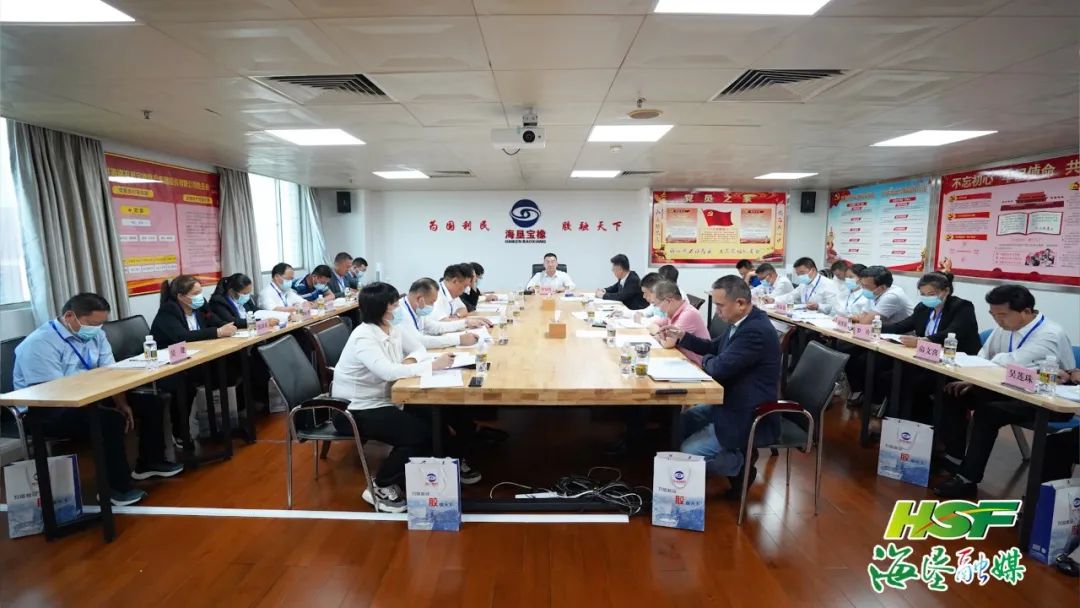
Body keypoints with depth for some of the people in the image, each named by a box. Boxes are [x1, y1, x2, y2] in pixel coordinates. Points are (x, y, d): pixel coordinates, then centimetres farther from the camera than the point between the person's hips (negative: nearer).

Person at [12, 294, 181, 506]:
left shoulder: (95, 334, 1)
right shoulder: (40, 344, -21)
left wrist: (121, 403, -17)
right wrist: (108, 408, -31)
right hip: (45, 411, -8)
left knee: (149, 404, -2)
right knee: (110, 419, -32)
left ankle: (149, 463, 15)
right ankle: (115, 487, -18)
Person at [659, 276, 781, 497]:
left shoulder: (756, 330, -28)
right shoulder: (744, 322, 4)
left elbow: (718, 368, -30)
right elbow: (714, 347, 16)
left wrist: (704, 360, -7)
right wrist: (682, 336, 2)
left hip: (749, 416, -10)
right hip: (733, 403, 10)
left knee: (686, 453, -15)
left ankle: (742, 464, 5)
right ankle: (737, 453, 19)